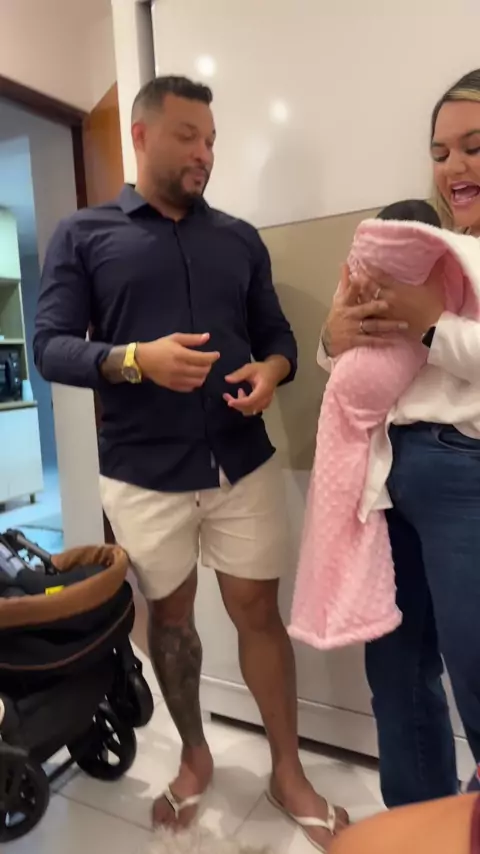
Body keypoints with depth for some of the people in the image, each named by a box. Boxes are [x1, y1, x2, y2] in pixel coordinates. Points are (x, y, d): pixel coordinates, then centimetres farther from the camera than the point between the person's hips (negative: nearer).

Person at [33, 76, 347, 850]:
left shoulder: (239, 238, 12)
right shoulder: (82, 235, 3)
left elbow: (277, 334, 12)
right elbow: (50, 347, -4)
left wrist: (272, 371, -11)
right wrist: (135, 360, -22)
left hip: (244, 465, 2)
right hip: (143, 476, -1)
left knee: (259, 612, 8)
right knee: (168, 616, 14)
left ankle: (289, 773, 29)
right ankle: (194, 757, 39)